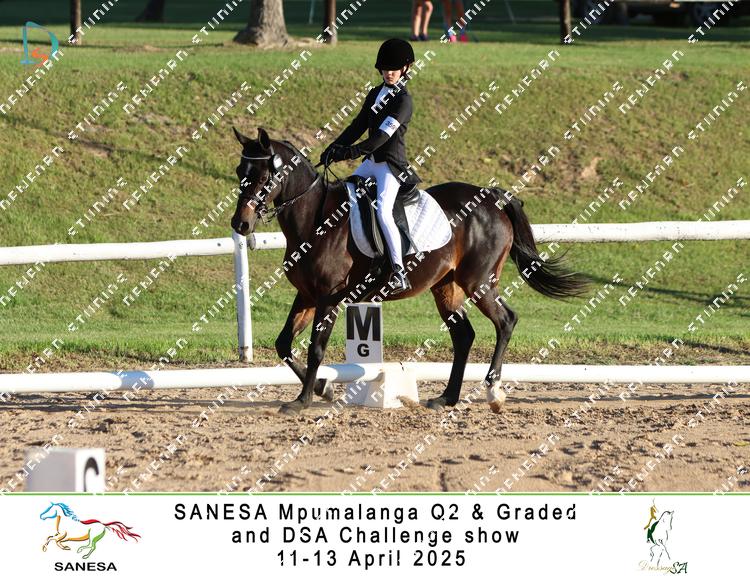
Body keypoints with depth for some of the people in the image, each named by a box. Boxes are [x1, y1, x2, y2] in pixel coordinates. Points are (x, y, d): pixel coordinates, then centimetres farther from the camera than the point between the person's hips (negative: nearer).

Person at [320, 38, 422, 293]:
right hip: (371, 163, 9)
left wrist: (351, 152, -28)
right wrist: (335, 148, -2)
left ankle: (399, 271, -28)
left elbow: (383, 134, -21)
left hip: (391, 165, -9)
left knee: (383, 210, -25)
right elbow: (358, 126, 12)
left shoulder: (403, 100, -12)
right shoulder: (375, 94, 13)